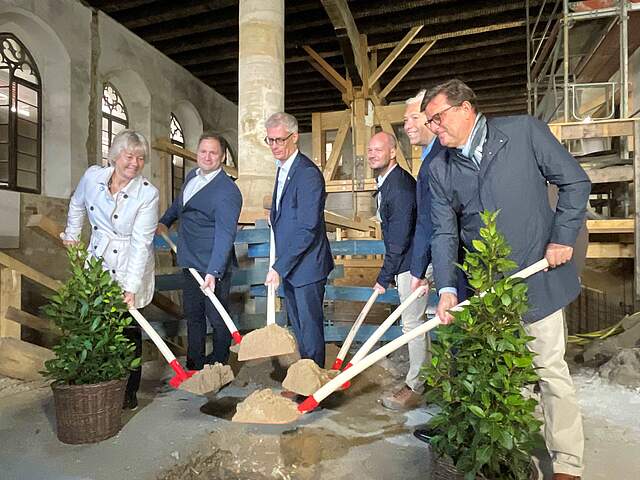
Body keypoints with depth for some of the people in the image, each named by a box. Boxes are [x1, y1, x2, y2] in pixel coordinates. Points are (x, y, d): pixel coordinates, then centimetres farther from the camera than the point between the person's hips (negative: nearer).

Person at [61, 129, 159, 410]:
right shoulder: (93, 176, -4)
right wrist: (72, 235, 21)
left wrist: (132, 286, -24)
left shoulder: (148, 193, -16)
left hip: (130, 268, -4)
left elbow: (141, 243, -20)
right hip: (98, 262, 4)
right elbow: (77, 204, 20)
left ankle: (129, 391, 16)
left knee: (128, 328, 1)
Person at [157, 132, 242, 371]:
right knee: (193, 315, 19)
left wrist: (213, 272, -33)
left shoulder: (228, 192, -20)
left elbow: (225, 234, -28)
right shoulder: (192, 176, 7)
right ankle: (194, 365, 35)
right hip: (190, 262, 9)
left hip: (213, 265, -8)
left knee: (218, 319, 5)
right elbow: (179, 201, 29)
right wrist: (165, 221, 25)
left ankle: (219, 367, 25)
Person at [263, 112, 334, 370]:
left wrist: (279, 267, -23)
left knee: (310, 325, 4)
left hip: (307, 264, -9)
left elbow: (308, 229, -25)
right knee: (296, 323, 20)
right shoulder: (282, 169, 11)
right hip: (289, 262, 9)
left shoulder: (308, 174, -20)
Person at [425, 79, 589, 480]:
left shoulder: (524, 130, -3)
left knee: (550, 368, 5)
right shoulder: (440, 169, 4)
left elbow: (575, 182, 1)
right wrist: (447, 288, -10)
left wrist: (563, 237, -8)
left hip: (537, 276, -3)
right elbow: (444, 233, 0)